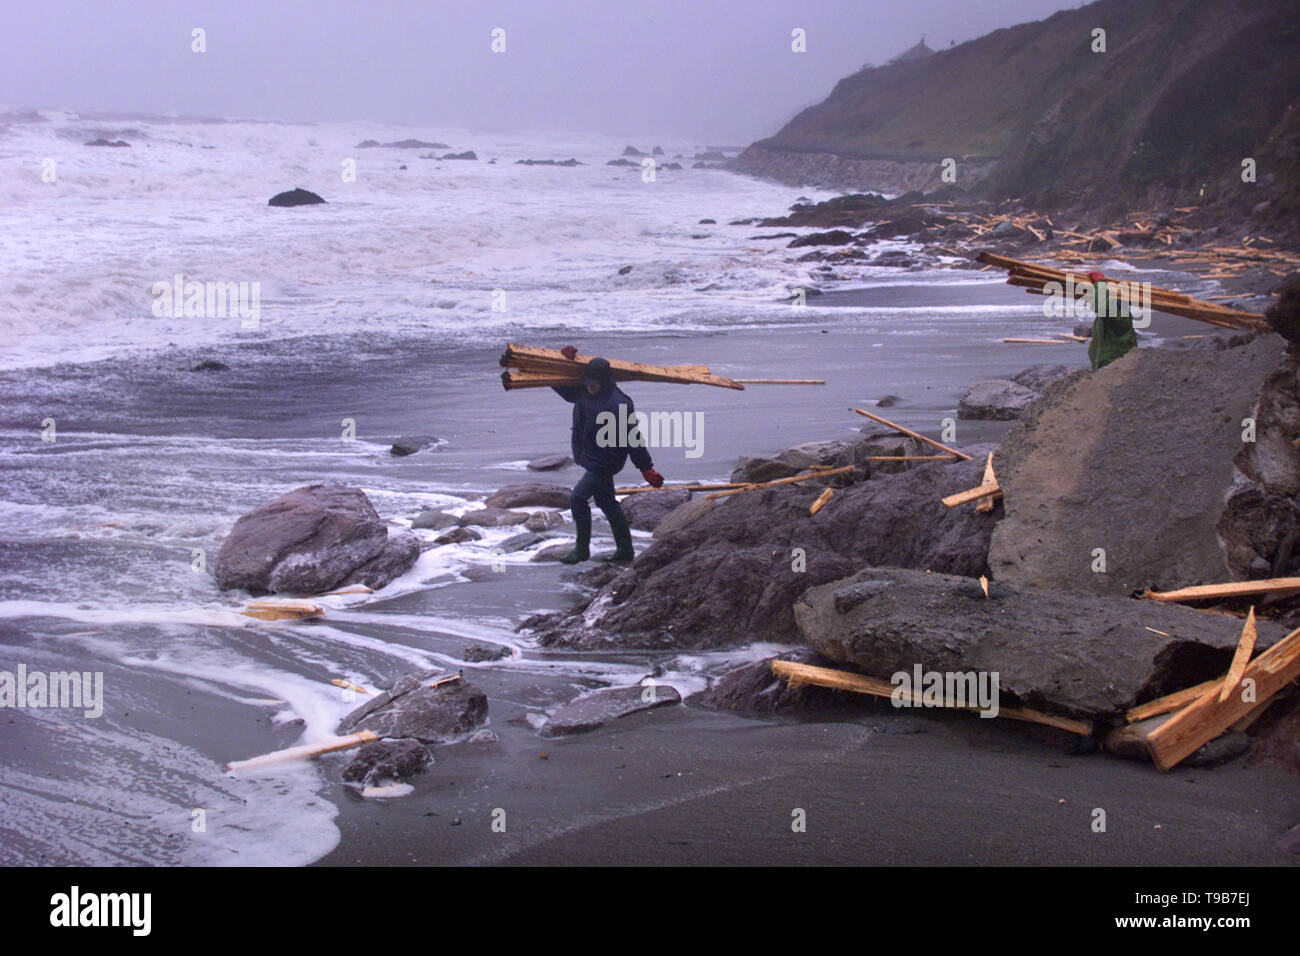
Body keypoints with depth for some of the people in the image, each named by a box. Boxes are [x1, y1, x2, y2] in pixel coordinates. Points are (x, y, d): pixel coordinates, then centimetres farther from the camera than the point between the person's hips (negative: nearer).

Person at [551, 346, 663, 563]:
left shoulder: (618, 403, -22)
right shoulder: (584, 393, 4)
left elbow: (632, 437, -20)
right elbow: (560, 386, 18)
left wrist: (646, 468, -16)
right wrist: (566, 360, 1)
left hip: (605, 462, -9)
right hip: (592, 459, 9)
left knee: (577, 498, -10)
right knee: (606, 502, 16)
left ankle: (582, 549, 1)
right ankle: (624, 549, 26)